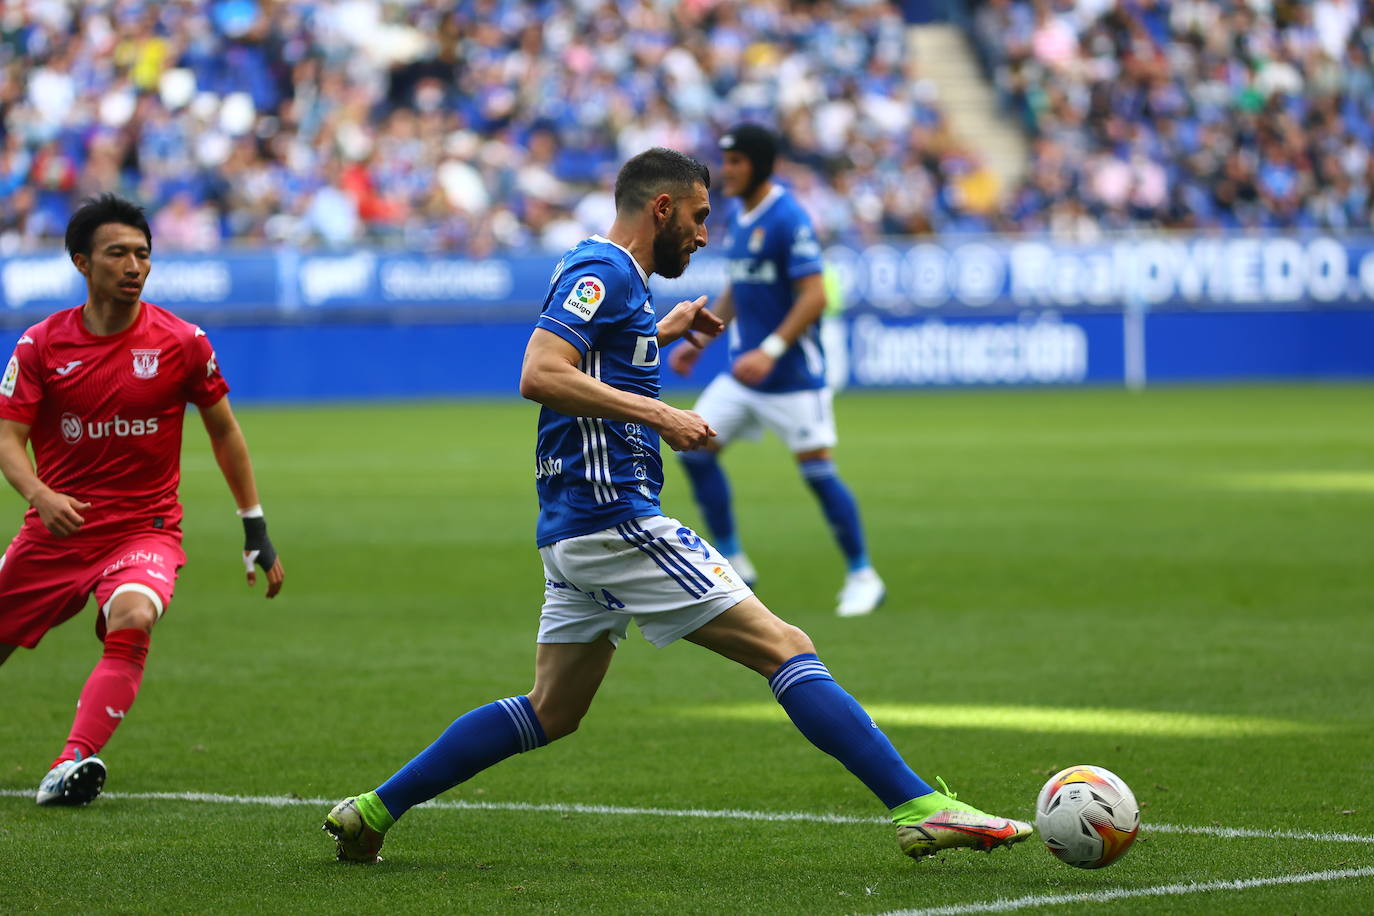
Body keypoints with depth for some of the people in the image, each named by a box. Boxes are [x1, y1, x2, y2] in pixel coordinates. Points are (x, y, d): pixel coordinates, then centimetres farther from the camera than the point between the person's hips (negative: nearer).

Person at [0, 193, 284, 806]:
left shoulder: (181, 342, -2)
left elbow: (224, 432, 10)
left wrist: (256, 531, 10)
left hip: (144, 530, -2)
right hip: (56, 529, 2)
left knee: (133, 621, -33)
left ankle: (72, 765, -38)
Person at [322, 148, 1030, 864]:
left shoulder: (613, 278, 20)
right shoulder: (603, 270, -11)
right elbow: (539, 376, -24)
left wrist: (664, 331, 38)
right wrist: (659, 415, -24)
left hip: (578, 532, 11)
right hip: (613, 517, -11)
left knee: (550, 713, 15)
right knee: (785, 648, -10)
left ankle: (372, 811, 15)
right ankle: (920, 810, -14)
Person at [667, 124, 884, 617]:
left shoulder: (788, 219, -16)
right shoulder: (737, 217, 10)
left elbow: (814, 296, -21)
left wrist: (772, 350, -29)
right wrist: (698, 343, 18)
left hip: (793, 373, -8)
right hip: (743, 371, 8)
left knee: (817, 470, -6)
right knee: (696, 449, 1)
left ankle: (863, 576, 7)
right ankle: (732, 563, 11)